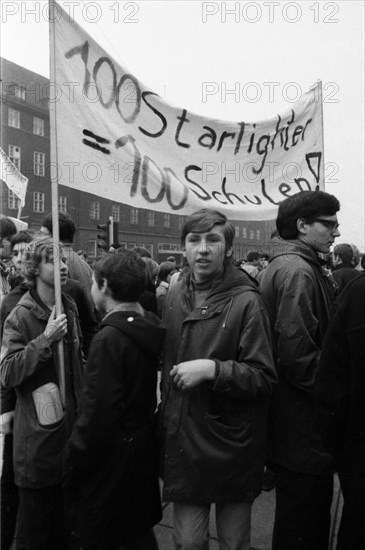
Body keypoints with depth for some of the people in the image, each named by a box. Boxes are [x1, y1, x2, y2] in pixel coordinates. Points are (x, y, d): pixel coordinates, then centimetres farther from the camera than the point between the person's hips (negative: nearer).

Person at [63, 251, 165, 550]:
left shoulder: (109, 338, -24)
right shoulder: (148, 327, 1)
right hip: (143, 445, 8)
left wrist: (72, 466, -12)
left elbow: (96, 414, -24)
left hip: (112, 456, -8)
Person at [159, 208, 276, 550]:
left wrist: (212, 369, -26)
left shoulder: (245, 301, -14)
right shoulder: (175, 295, 4)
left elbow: (264, 378, -14)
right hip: (183, 443, 4)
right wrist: (165, 415, 13)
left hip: (231, 445, -4)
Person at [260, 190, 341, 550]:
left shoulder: (283, 265, 13)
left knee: (296, 521, 24)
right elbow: (297, 356, -25)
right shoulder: (298, 271, -19)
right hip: (303, 429, -10)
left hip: (291, 425, 10)